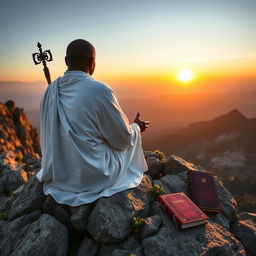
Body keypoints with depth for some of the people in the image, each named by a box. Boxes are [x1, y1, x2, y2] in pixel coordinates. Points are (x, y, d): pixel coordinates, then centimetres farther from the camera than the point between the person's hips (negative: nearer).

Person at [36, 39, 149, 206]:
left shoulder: (51, 90, -5)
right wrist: (137, 127, 9)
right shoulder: (100, 90, -23)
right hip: (93, 177, -6)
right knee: (132, 136, 19)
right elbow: (123, 139, -13)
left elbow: (49, 134, 9)